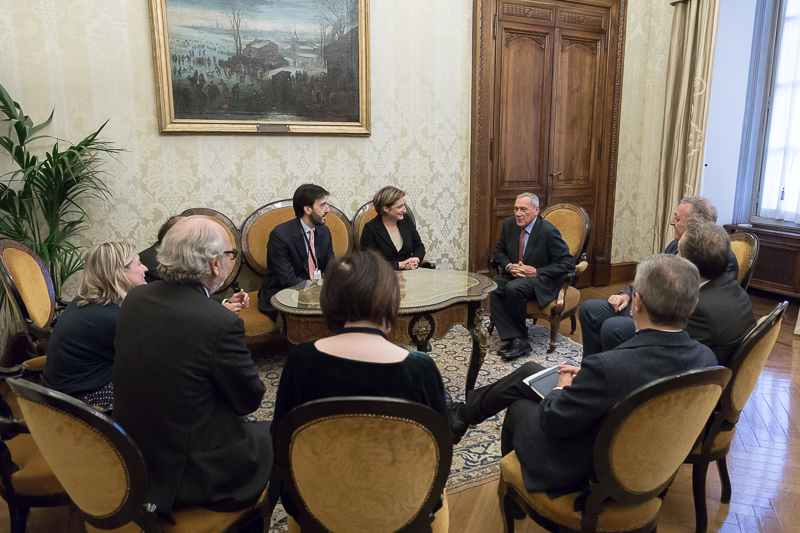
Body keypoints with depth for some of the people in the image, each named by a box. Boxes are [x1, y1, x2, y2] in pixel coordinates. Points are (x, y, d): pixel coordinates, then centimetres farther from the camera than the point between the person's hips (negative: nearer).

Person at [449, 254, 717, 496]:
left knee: (518, 407, 23)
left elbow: (552, 421, -24)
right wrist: (586, 378, 1)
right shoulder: (705, 358, -18)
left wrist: (563, 388, -4)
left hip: (582, 472, -6)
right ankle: (464, 411, 43)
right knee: (528, 371, 19)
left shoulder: (607, 367, -40)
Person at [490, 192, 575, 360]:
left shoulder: (548, 231, -17)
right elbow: (499, 252, 14)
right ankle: (516, 340, -24)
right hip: (514, 275, 6)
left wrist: (537, 271, -21)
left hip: (541, 281, -6)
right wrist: (509, 266, -9)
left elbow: (568, 264, -16)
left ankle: (521, 337, -13)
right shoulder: (509, 224, 1)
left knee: (513, 288, -35)